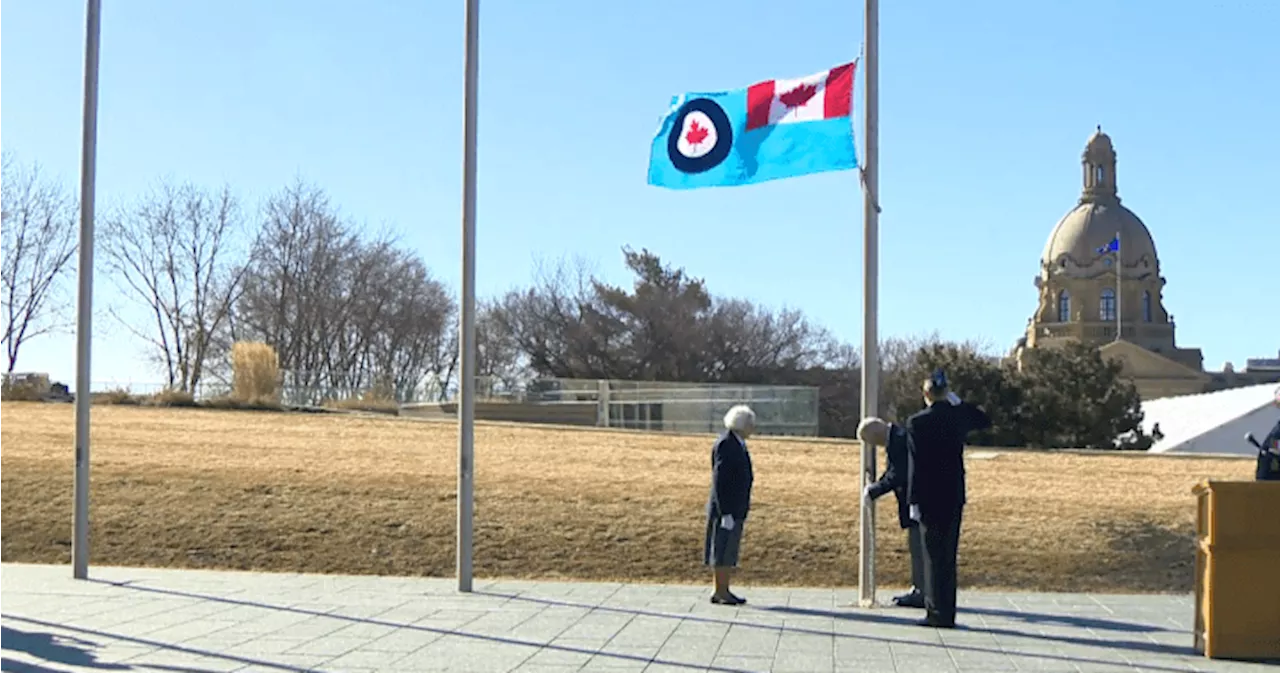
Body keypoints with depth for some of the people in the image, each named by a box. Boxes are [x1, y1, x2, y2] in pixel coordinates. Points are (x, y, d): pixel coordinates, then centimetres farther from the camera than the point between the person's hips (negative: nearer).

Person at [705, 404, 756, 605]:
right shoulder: (725, 445, -18)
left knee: (730, 551, 13)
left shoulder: (738, 444, 12)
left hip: (736, 508, 9)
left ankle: (724, 591, 19)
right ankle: (719, 593, 4)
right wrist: (725, 513, -21)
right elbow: (719, 481, -20)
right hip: (725, 508, -9)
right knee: (722, 551, -3)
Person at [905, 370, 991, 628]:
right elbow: (985, 421, 24)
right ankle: (946, 613, 16)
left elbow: (916, 464, -12)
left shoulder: (917, 422, -11)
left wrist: (913, 501, -9)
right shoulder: (958, 416, 1)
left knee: (934, 556, 1)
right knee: (948, 555, 12)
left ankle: (939, 614, 3)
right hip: (954, 496, 4)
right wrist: (958, 402, 15)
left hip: (929, 498, -4)